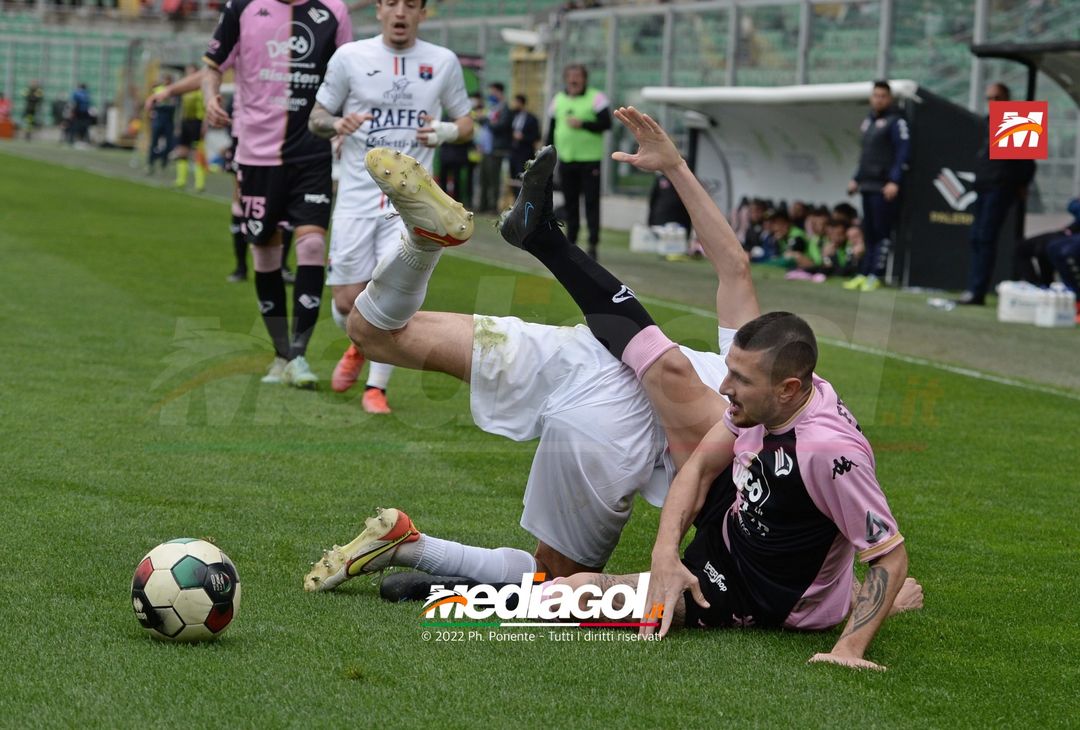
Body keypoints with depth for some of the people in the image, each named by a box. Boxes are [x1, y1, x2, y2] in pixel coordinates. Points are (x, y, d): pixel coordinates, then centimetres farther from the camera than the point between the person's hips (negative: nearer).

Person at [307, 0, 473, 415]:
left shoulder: (443, 62, 4)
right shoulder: (350, 57, 1)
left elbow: (465, 123, 14)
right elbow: (316, 119, 7)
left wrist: (444, 131, -9)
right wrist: (336, 124, -16)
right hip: (357, 197, 0)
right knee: (348, 302, 0)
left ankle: (376, 388, 3)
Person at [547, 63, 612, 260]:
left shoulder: (596, 98, -3)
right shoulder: (558, 100, 13)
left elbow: (606, 123, -11)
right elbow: (551, 129, 17)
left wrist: (582, 124, -19)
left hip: (590, 161, -5)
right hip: (566, 160, 5)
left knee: (592, 203, -6)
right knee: (570, 204, 9)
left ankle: (593, 244, -5)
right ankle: (571, 242, 16)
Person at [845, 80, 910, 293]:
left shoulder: (896, 121, -7)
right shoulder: (869, 121, 18)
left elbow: (903, 152, -13)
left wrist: (894, 181, -20)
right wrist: (856, 179, 20)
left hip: (885, 187, -8)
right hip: (867, 185, 8)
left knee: (882, 232, -6)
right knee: (869, 232, 9)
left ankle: (875, 276, -6)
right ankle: (863, 274, 11)